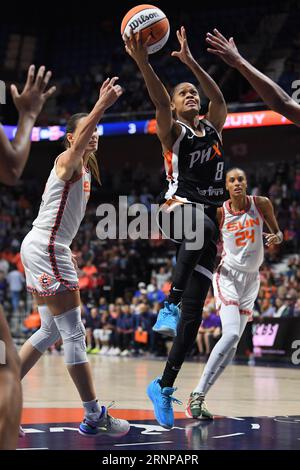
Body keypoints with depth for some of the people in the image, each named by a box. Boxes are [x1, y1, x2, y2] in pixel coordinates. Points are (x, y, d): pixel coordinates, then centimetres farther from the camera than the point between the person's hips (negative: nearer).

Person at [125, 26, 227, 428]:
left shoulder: (212, 128, 17)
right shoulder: (173, 132, 3)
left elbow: (220, 98, -1)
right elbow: (160, 103, -16)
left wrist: (190, 61, -9)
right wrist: (142, 62, -32)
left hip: (209, 216, 5)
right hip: (179, 208, -5)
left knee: (193, 312, -1)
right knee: (202, 228, -44)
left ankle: (164, 387, 6)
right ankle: (169, 305, -37)